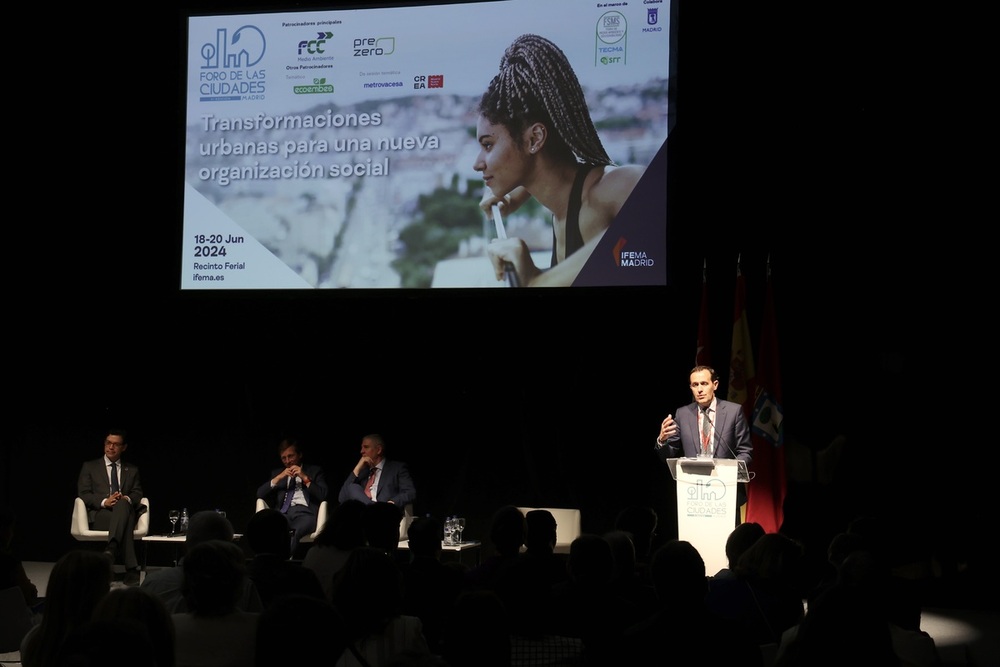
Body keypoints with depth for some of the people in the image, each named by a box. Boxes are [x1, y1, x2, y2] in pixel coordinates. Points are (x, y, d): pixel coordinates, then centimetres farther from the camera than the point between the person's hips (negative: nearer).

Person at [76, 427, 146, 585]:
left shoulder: (132, 470, 25)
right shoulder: (90, 467, 18)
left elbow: (137, 493, 13)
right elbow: (83, 494, 6)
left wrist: (128, 499, -14)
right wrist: (104, 501, -14)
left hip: (126, 510, 1)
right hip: (100, 515, -1)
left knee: (122, 504, -41)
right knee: (125, 523, -39)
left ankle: (111, 549, -57)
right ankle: (131, 570, -48)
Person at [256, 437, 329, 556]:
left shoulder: (315, 471, 21)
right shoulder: (277, 473, 29)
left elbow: (324, 495, 6)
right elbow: (260, 494, 15)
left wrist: (305, 478, -1)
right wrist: (279, 477, 5)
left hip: (305, 512, -2)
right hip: (283, 513, 2)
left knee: (295, 532, -40)